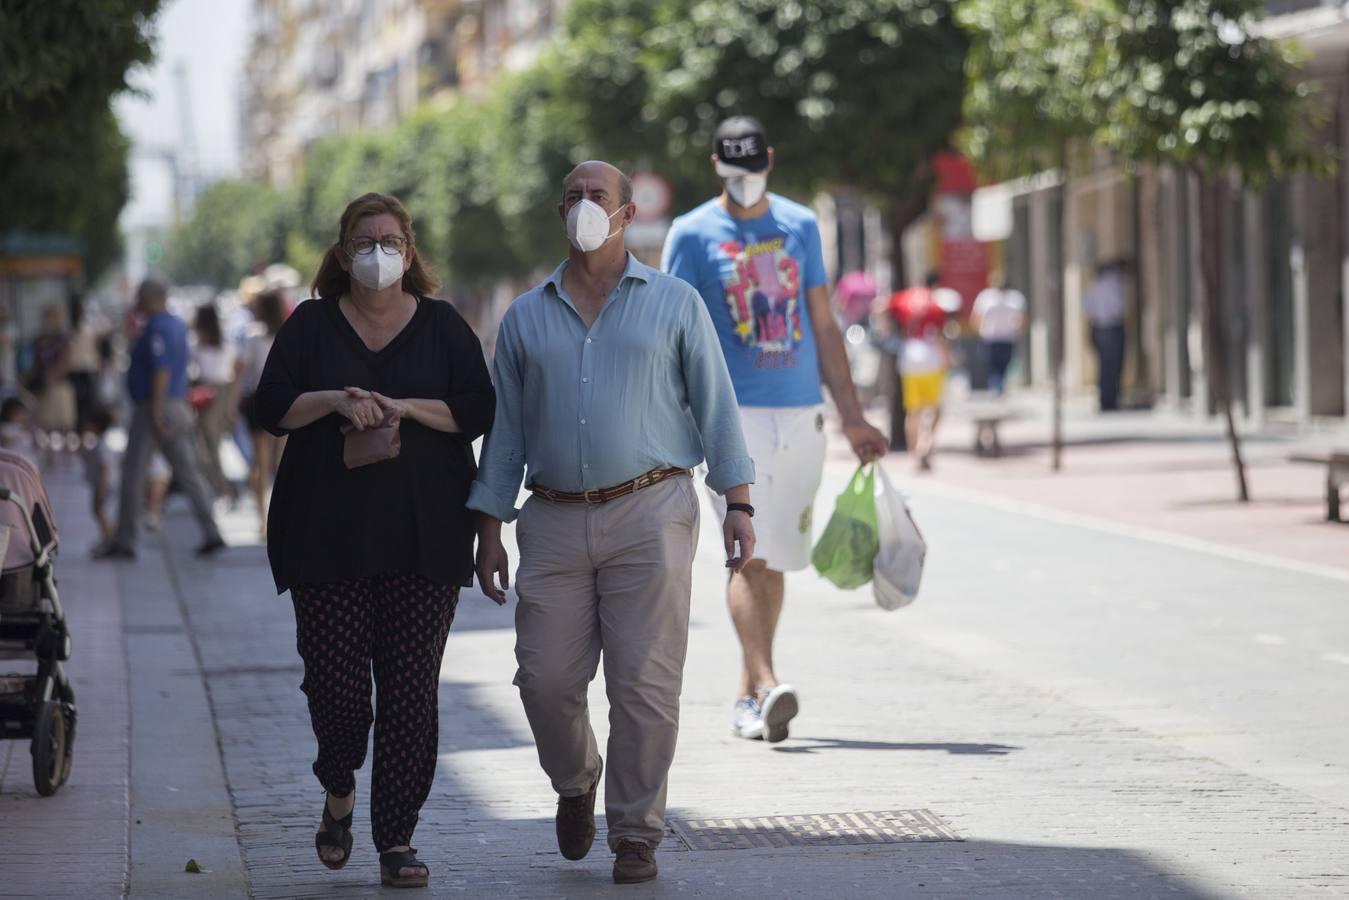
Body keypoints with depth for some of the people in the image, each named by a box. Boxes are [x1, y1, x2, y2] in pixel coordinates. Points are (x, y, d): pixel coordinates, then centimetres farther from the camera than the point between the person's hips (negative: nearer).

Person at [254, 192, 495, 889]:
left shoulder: (443, 328, 9)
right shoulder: (312, 326, 10)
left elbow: (479, 410, 0)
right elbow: (271, 407, 2)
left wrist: (404, 407, -13)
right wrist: (333, 401, -15)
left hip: (422, 540, 0)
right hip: (327, 536, 0)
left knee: (411, 688, -5)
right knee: (333, 678, -5)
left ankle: (396, 839, 0)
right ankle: (339, 792, 25)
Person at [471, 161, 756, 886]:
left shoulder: (673, 304, 7)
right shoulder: (526, 318, 13)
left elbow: (715, 407, 5)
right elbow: (506, 428, 14)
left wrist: (738, 503, -4)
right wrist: (489, 529, 9)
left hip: (650, 515, -2)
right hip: (555, 522, 2)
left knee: (644, 686, -5)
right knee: (546, 680, -2)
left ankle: (635, 834, 7)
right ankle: (575, 783, 28)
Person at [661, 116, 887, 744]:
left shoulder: (800, 226, 12)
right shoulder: (693, 234, 2)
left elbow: (823, 327, 16)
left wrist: (852, 417, 14)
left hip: (801, 416, 4)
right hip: (732, 413, -4)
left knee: (774, 560, 6)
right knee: (749, 552, -15)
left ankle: (748, 696, 15)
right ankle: (766, 686, -23)